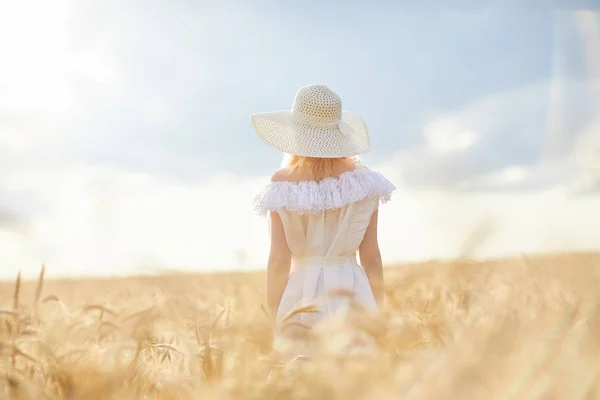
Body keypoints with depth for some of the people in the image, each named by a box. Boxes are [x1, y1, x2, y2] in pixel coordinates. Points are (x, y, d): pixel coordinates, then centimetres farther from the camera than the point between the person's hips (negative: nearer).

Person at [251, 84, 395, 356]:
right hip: (352, 290, 2)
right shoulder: (362, 179, -1)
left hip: (302, 290, -1)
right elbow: (371, 257, 2)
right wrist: (377, 310, 13)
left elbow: (279, 260, -6)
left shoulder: (284, 183, -6)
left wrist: (273, 318, 3)